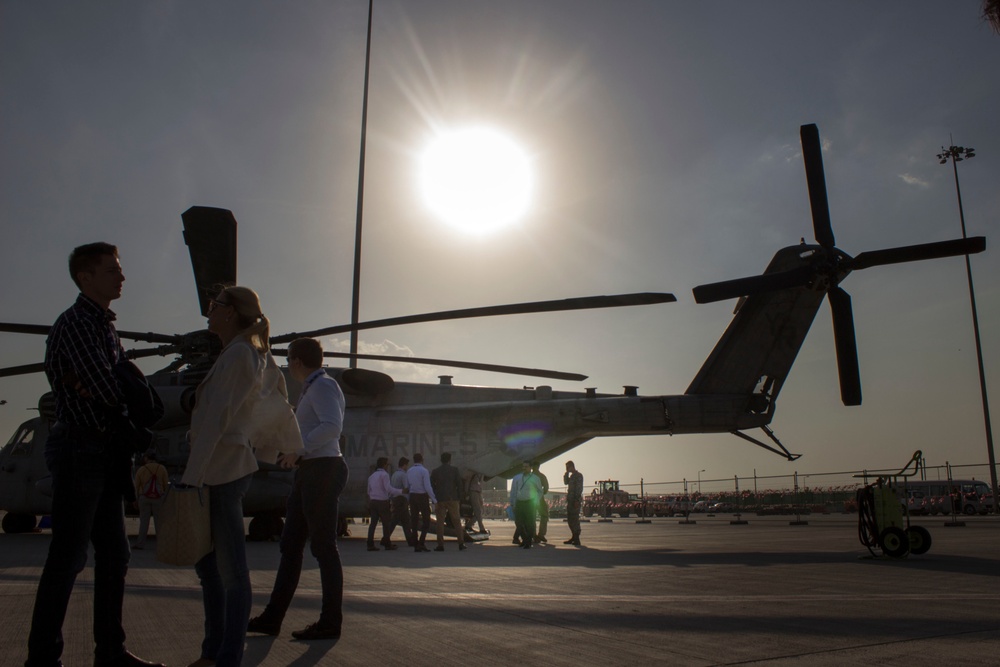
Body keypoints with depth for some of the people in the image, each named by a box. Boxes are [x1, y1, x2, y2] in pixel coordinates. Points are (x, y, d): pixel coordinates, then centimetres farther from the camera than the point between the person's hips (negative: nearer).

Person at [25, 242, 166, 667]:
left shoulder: (107, 328, 16)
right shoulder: (75, 323, -11)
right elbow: (110, 392, -19)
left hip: (106, 454, 9)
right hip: (80, 449, -9)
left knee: (114, 555, 11)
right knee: (68, 557, -3)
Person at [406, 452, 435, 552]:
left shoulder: (409, 471, 6)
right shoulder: (424, 471, -11)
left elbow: (407, 487, 9)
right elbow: (428, 487, -17)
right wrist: (434, 500, -11)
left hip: (412, 497, 5)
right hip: (423, 497, -5)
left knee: (414, 521, 6)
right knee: (426, 521, 1)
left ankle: (416, 546, 5)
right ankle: (421, 543, -13)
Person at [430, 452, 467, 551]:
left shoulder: (435, 471, 3)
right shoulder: (454, 470, 0)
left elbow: (431, 486, 3)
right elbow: (459, 484, -2)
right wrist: (459, 498, 4)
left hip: (440, 499, 1)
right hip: (452, 499, 0)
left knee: (440, 522, 4)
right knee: (457, 521, 5)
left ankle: (440, 545, 1)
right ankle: (461, 544, 4)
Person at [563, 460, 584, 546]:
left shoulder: (578, 475, -10)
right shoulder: (571, 475, 18)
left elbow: (579, 488, -17)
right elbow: (566, 482, 16)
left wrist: (577, 500, -22)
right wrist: (566, 473, 8)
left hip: (575, 500, -10)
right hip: (570, 500, 10)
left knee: (574, 519, -9)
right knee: (569, 519, 12)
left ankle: (576, 539, -6)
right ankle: (574, 537, 19)